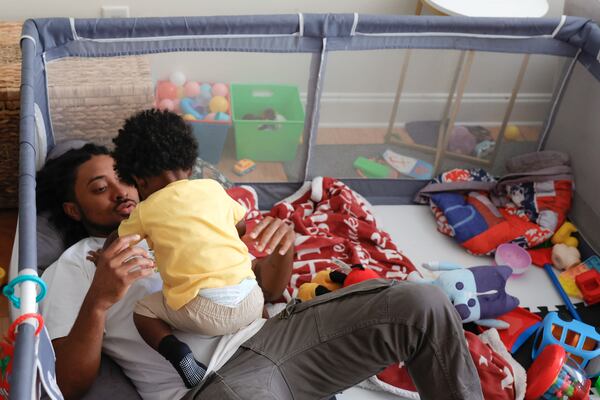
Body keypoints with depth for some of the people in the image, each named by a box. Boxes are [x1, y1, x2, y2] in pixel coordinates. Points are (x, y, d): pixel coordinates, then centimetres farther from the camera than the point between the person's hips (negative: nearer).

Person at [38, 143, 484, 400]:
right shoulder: (67, 271, 13)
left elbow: (270, 289, 22)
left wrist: (282, 248, -1)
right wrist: (98, 301, -16)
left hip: (268, 334, 5)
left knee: (421, 303, -14)